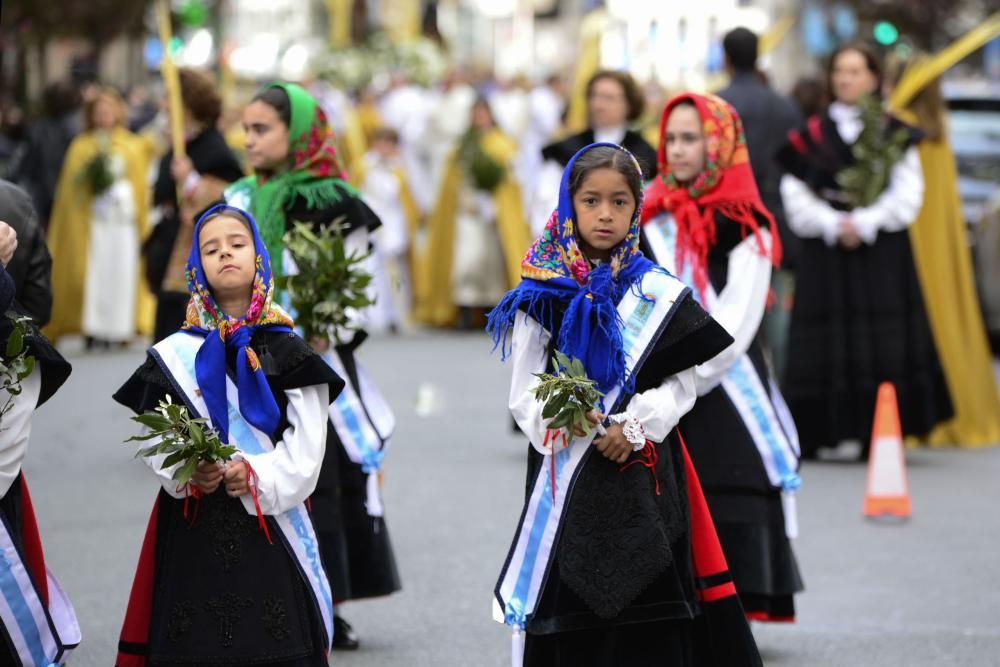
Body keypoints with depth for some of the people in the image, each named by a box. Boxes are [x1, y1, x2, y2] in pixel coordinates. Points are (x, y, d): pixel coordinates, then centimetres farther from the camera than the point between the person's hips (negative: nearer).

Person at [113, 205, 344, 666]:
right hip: (193, 528, 1)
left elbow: (305, 450, -2)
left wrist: (258, 476, -16)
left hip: (270, 523, -1)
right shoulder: (176, 354, 7)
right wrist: (186, 473, -14)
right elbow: (155, 439, 5)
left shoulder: (287, 352, 3)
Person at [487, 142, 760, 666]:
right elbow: (524, 394, 0)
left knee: (650, 615, -4)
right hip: (567, 478, 0)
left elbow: (681, 384, 3)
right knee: (571, 614, 0)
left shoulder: (658, 294, 4)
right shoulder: (542, 297, 2)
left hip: (645, 474, 0)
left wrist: (634, 425, -13)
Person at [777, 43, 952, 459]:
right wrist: (833, 225, -13)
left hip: (882, 253, -1)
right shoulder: (811, 136, 8)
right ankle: (816, 434, 1)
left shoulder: (894, 135, 6)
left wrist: (863, 222, -13)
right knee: (828, 342, -3)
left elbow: (907, 195, -1)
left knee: (885, 342, -6)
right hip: (825, 254, 1)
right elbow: (795, 196, 1)